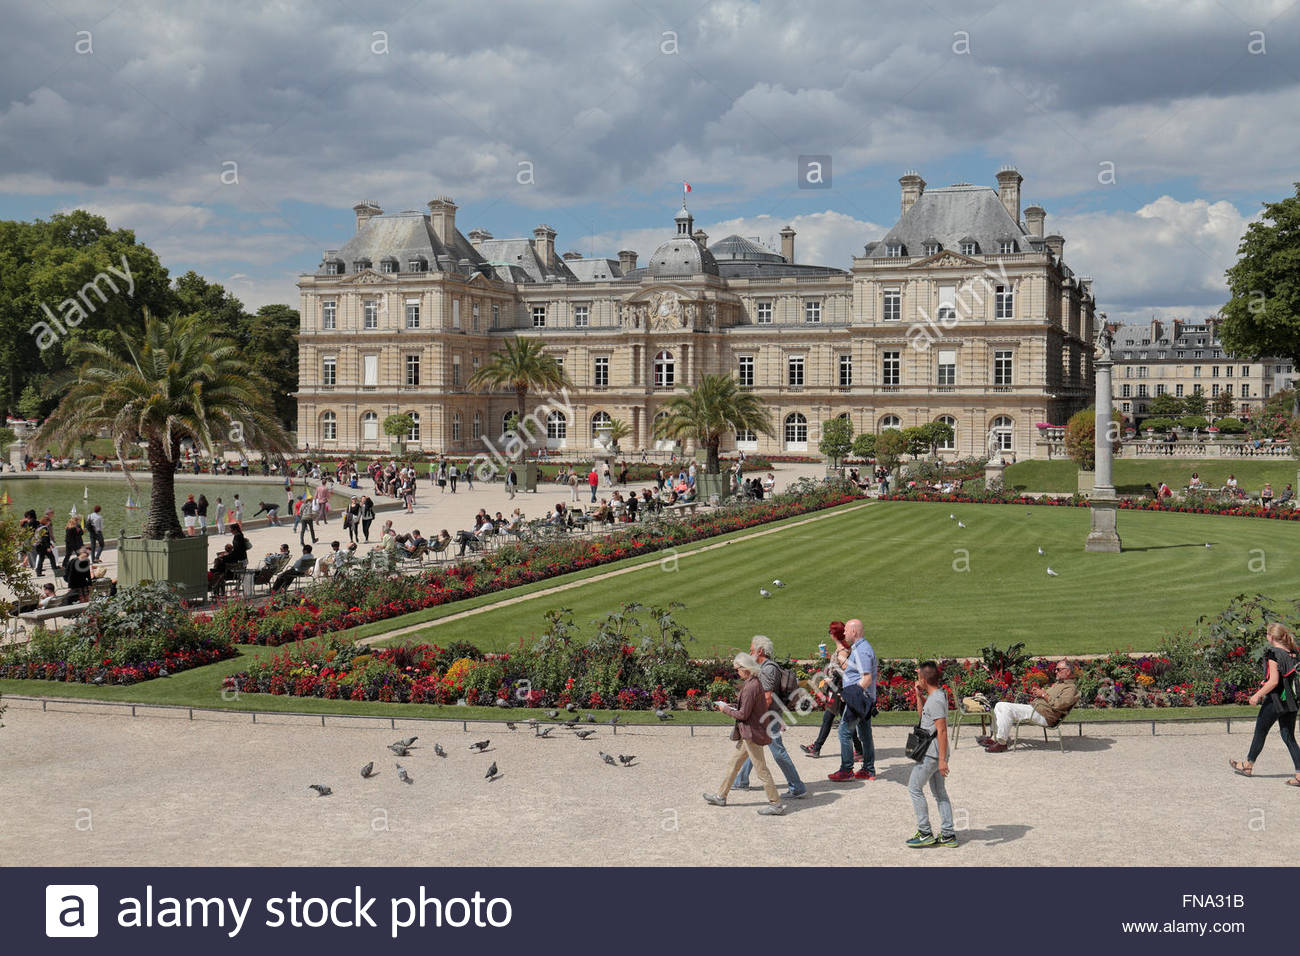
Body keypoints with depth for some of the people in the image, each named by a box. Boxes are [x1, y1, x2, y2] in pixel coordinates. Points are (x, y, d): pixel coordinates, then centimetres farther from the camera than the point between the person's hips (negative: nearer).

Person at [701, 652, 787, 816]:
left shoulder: (751, 687, -24)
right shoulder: (757, 682, 6)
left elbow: (743, 714, -21)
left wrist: (726, 710, -7)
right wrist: (733, 708, 11)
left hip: (752, 733, -10)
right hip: (748, 733, 10)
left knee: (761, 769, -2)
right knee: (735, 763, 20)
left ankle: (776, 804, 6)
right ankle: (721, 796, 31)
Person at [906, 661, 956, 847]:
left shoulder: (935, 700, -20)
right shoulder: (939, 694, 10)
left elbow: (942, 730, -24)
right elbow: (922, 714, 28)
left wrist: (942, 760, -25)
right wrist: (919, 695, 13)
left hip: (932, 753, -10)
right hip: (936, 753, 10)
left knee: (914, 787, -1)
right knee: (939, 792, 13)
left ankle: (924, 833, 1)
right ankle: (948, 835, 15)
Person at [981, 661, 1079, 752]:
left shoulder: (1071, 688, -5)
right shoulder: (1058, 684, 27)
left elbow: (1058, 704, -20)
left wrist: (1044, 694, -10)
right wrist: (1038, 692, 14)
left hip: (1044, 715, -11)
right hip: (1033, 707, 11)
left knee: (1007, 708, -25)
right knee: (999, 705, 2)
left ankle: (1001, 743, -21)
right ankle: (995, 738, -3)